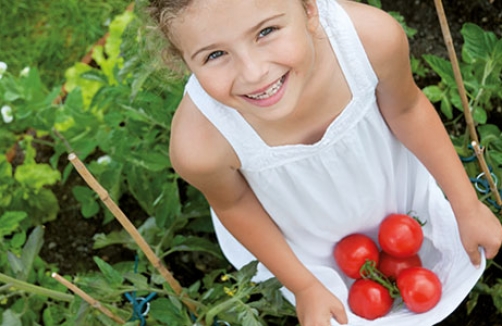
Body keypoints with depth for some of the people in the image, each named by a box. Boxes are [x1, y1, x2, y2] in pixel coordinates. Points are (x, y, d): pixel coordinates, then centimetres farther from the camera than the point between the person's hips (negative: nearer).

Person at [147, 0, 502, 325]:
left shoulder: (374, 36, -40)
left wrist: (468, 206, -5)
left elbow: (405, 109, -15)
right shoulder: (198, 145, -42)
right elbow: (234, 205, -18)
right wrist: (303, 287, -4)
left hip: (395, 183, 2)